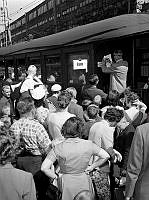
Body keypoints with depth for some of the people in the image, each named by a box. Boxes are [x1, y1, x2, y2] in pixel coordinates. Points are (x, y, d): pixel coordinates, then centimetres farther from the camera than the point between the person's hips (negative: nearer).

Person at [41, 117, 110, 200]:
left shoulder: (58, 148, -16)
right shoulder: (88, 145, -11)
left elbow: (44, 168, -19)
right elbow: (106, 156, -3)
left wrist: (56, 177, -4)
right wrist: (92, 167, 3)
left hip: (67, 184, -1)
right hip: (84, 182, 1)